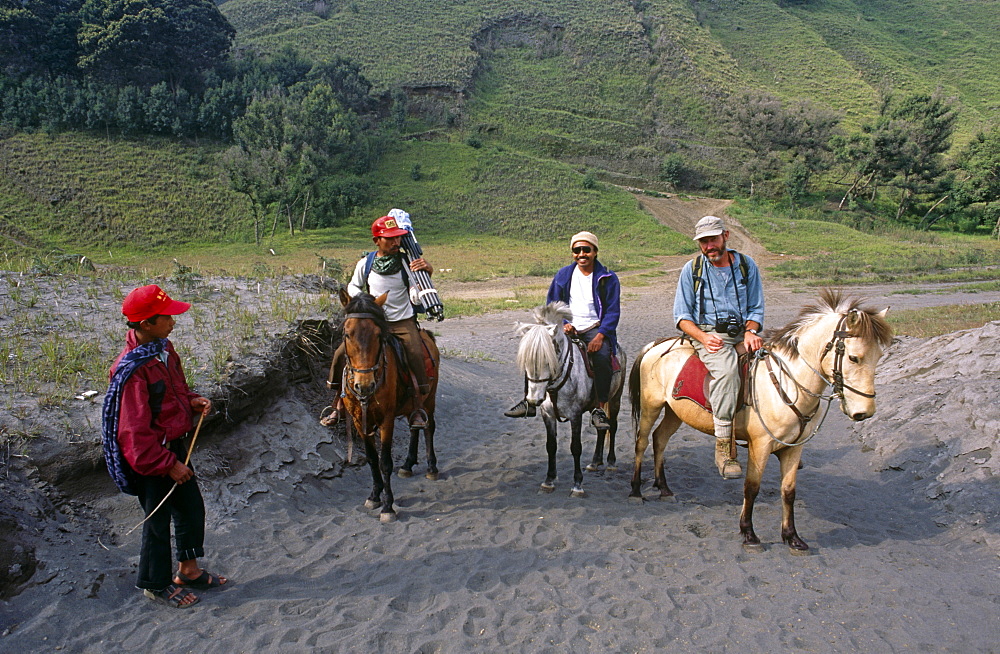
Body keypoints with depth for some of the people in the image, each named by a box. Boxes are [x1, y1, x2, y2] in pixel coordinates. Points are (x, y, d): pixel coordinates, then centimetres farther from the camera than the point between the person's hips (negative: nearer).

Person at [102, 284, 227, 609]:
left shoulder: (164, 348, -1)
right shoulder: (132, 370, -28)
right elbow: (136, 431, -25)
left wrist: (193, 401, -3)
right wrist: (168, 464, -20)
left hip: (172, 444, 9)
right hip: (149, 458, -9)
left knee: (192, 507, 19)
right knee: (159, 520, 10)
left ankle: (189, 570, 39)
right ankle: (156, 584, 33)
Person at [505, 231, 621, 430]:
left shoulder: (608, 278, 0)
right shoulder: (563, 275, 8)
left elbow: (613, 311, -3)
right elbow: (552, 305, 13)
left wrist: (600, 336, -18)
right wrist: (562, 324, -7)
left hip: (595, 329, -3)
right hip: (568, 328, 3)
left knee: (602, 356, -34)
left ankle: (600, 409, -25)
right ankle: (529, 402, -5)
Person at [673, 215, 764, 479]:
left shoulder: (747, 265, 9)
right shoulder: (692, 269, 4)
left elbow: (756, 309, 13)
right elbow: (681, 315, 4)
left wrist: (751, 332, -9)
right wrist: (703, 337, -14)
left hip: (742, 332, 4)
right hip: (706, 333, -3)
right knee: (726, 367, -35)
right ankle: (723, 448, -33)